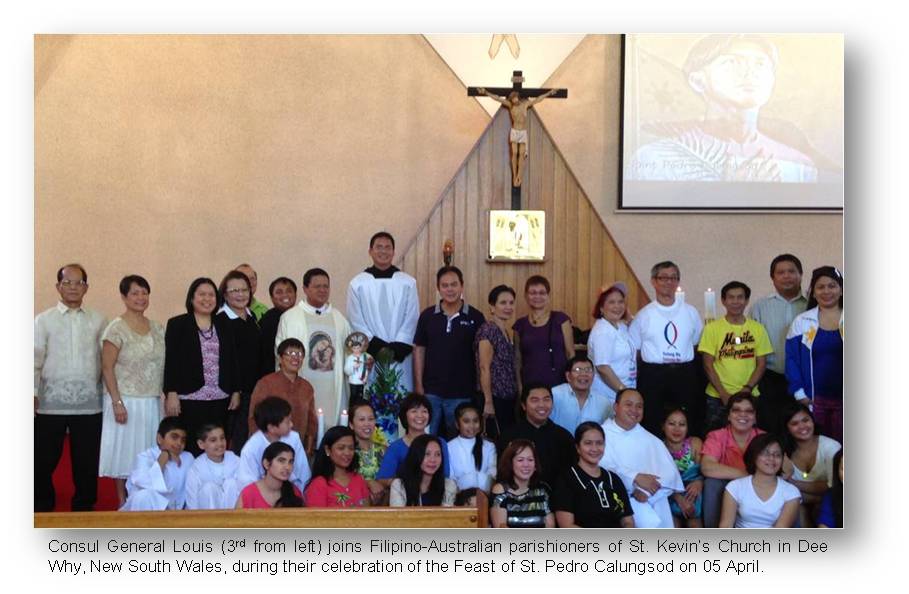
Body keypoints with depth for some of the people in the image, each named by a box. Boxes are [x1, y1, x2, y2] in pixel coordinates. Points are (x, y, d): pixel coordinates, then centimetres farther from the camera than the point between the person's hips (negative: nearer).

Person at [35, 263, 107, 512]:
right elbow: (35, 360, -1)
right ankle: (42, 508, 19)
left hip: (89, 404, 1)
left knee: (87, 462, 8)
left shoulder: (98, 321, 8)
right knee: (43, 461, 4)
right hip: (51, 404, -1)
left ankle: (84, 508, 22)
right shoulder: (44, 320, 5)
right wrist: (32, 393, -11)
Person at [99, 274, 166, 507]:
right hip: (126, 401, -5)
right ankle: (123, 503, 14)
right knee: (124, 451, 3)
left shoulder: (157, 328, 8)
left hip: (152, 402, 5)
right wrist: (117, 402, -16)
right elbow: (107, 368, -11)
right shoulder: (116, 329, -8)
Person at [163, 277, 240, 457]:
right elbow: (170, 361, -2)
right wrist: (171, 394, -9)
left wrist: (236, 391, 11)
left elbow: (232, 360, 15)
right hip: (189, 399, -3)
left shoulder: (224, 325, 14)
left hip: (220, 399, 4)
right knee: (190, 448, -5)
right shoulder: (177, 325, 3)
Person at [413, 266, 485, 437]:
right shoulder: (427, 315, 2)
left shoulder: (475, 317, -2)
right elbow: (419, 350, 6)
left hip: (462, 393, -1)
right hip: (431, 391, 1)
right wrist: (418, 384, 0)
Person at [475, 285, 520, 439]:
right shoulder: (488, 330, -12)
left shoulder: (509, 332, 14)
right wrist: (488, 402, -19)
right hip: (495, 397, -8)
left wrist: (518, 395, 17)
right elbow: (484, 368, -16)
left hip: (509, 398, 8)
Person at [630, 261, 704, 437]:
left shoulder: (691, 312, 6)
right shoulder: (644, 314, 1)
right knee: (651, 423, 5)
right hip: (653, 375, -1)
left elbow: (697, 344, 12)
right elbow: (632, 349, 3)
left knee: (691, 423, 5)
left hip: (685, 374, 2)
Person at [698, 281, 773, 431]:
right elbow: (708, 365, -3)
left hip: (750, 396, 2)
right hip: (717, 397, -2)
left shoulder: (757, 329, 5)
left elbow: (761, 364, 4)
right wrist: (723, 394, -11)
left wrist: (747, 389, -9)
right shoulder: (712, 328, -1)